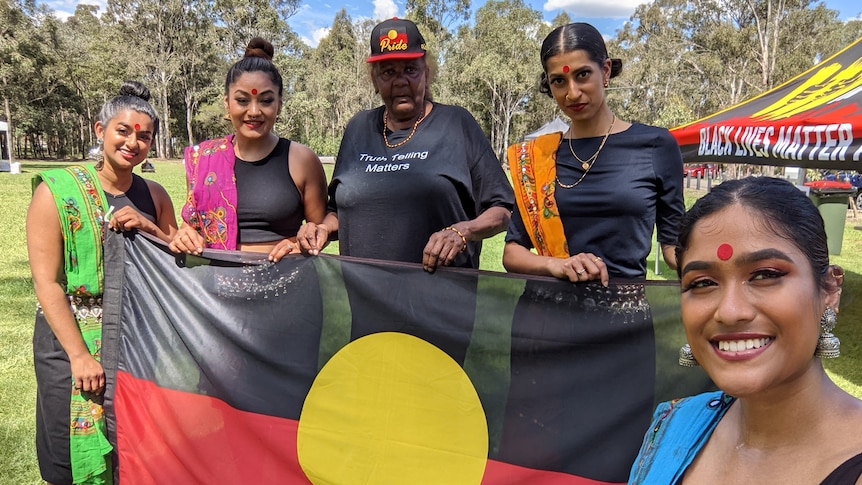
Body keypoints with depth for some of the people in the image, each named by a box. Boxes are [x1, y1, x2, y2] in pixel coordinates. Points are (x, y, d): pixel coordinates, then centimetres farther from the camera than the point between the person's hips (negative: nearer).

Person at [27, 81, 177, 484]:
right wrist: (79, 355, -16)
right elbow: (47, 283, -11)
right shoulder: (56, 190, -8)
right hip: (72, 335, -3)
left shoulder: (153, 195, 5)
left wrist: (148, 227, -11)